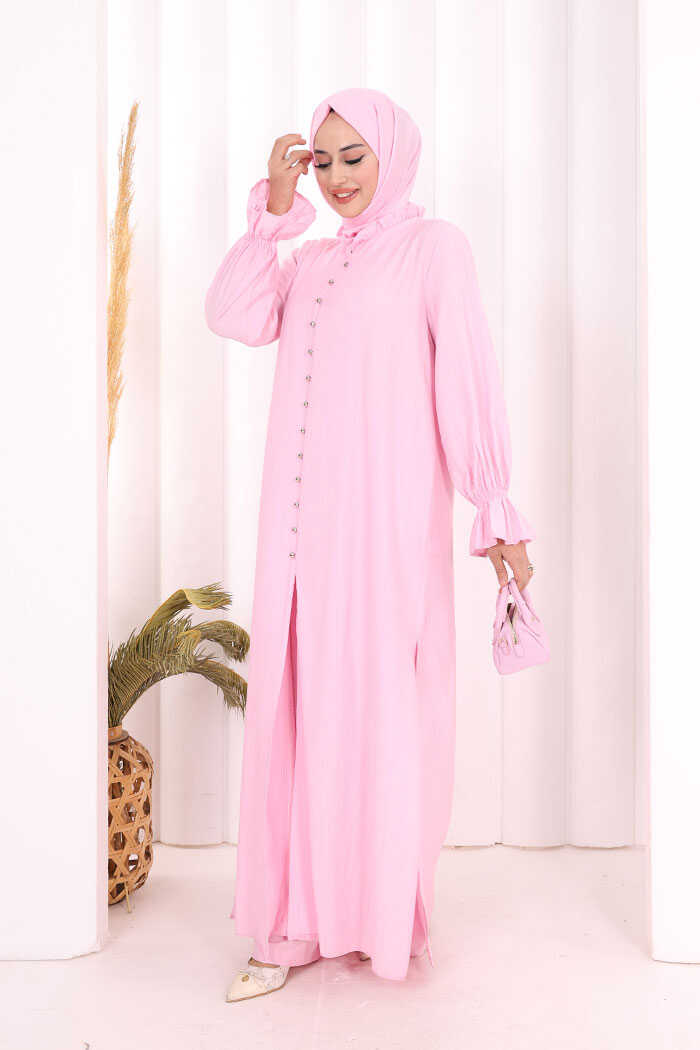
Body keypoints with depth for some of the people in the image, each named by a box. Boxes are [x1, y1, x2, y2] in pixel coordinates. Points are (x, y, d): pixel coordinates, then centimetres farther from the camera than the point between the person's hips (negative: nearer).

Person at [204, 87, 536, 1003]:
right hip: (304, 520, 6)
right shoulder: (309, 260, 20)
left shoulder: (433, 246, 4)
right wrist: (274, 208, 2)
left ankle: (386, 916, 15)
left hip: (388, 515, -5)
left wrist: (497, 511, -10)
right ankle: (305, 919, 15)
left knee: (381, 704, -1)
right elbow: (233, 317, 4)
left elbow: (467, 376, -5)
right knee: (300, 703, 5)